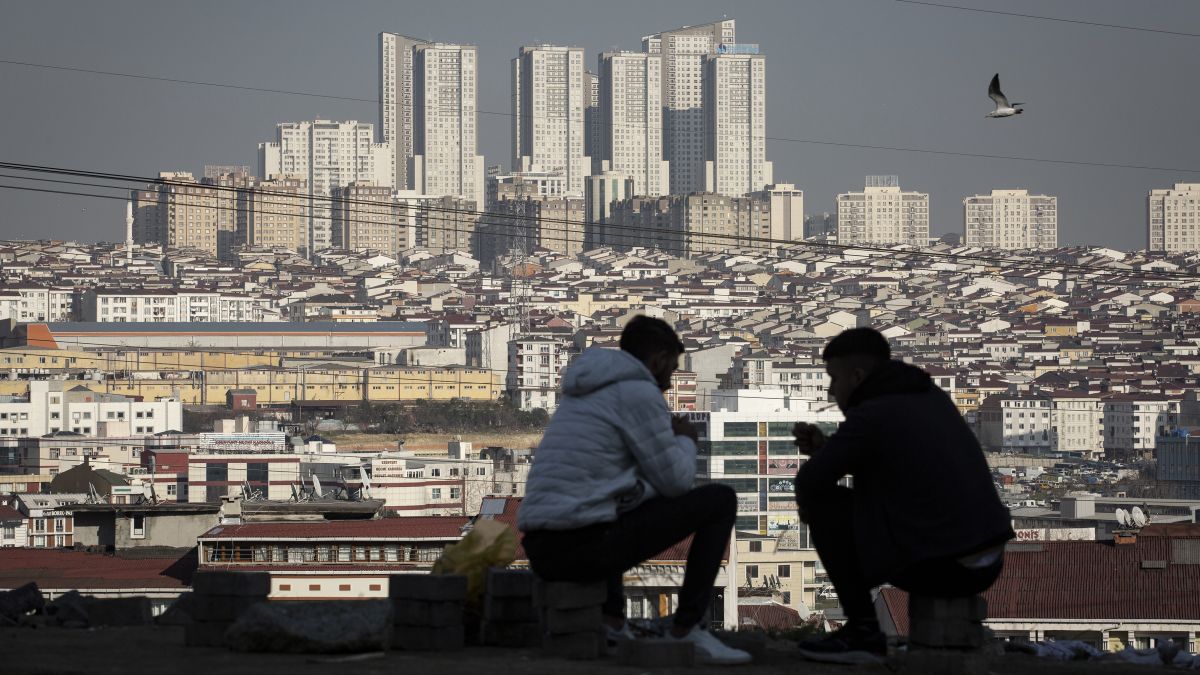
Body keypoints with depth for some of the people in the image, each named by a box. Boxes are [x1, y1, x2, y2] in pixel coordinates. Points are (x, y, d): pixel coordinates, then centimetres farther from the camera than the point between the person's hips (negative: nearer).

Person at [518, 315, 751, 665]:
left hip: (539, 548, 9)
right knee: (719, 500, 3)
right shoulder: (639, 391, -3)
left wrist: (667, 438, 30)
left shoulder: (583, 392, 24)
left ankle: (610, 622, 24)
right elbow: (675, 482, -1)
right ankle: (685, 629, 2)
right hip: (584, 542, -9)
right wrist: (684, 440, 19)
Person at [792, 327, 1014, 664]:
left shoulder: (869, 415, -10)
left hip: (936, 566, -8)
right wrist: (824, 447, 18)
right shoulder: (931, 396, 16)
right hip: (986, 564, 8)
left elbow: (810, 481, -8)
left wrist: (806, 503, 16)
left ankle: (863, 629, 3)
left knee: (824, 501, 3)